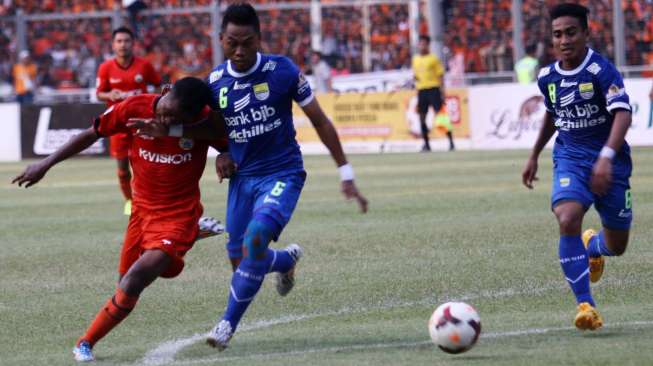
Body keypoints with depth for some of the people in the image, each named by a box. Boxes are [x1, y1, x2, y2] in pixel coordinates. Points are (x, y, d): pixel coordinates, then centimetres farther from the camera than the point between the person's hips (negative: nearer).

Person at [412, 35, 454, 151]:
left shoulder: (433, 58, -3)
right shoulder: (415, 59, 13)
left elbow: (440, 76, -4)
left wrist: (442, 92, -9)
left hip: (433, 88, -5)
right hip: (421, 90, 5)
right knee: (422, 118, 3)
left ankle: (451, 141, -6)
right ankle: (426, 144, 11)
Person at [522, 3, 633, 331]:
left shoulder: (601, 70, -17)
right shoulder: (548, 77, 1)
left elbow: (622, 115, -29)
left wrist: (606, 157, -42)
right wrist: (534, 156, 25)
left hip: (608, 163, -3)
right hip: (569, 159, 3)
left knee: (616, 246, 8)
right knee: (568, 221, -26)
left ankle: (591, 245, 47)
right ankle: (585, 305, -21)